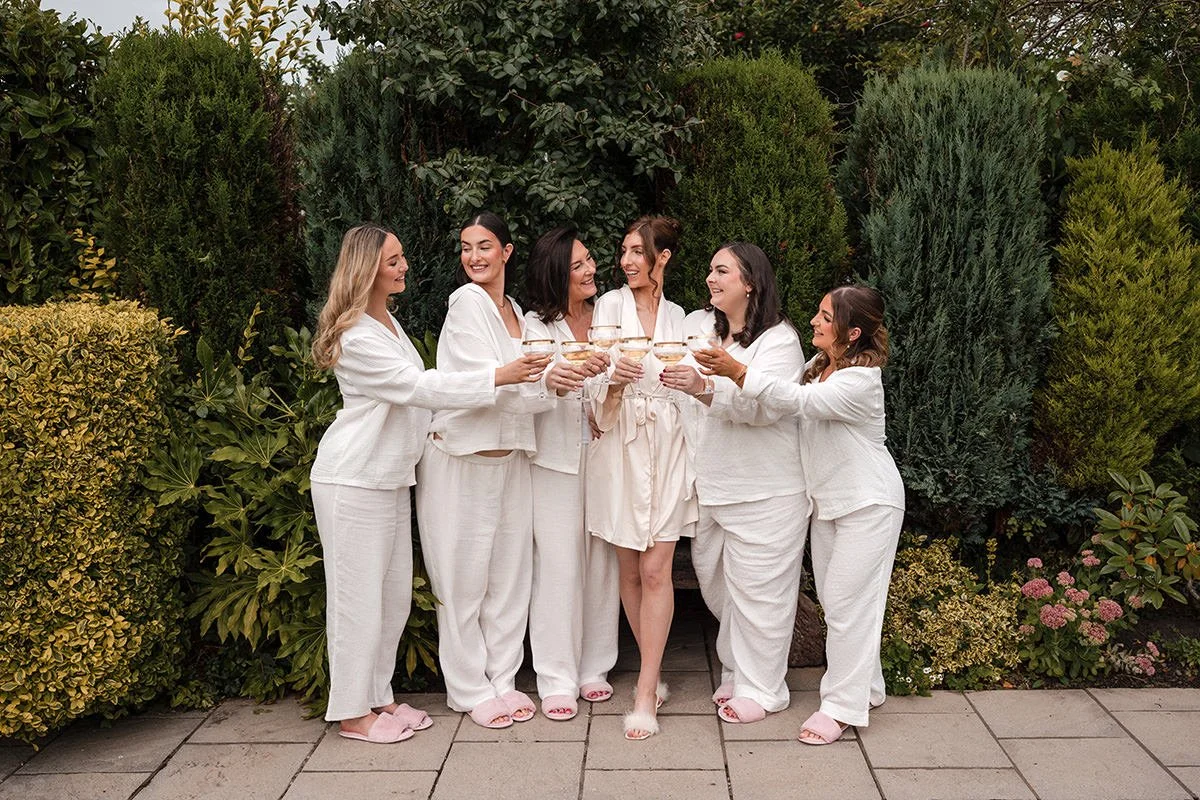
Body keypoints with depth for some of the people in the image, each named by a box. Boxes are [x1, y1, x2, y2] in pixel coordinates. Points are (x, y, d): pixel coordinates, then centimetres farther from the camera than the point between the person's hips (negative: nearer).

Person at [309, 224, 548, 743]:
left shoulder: (388, 322, 14)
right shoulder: (355, 336, -18)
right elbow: (418, 386, -23)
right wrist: (497, 377, -24)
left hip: (391, 477, 9)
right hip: (353, 481, -9)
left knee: (395, 594, 12)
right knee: (358, 595, -1)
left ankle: (378, 696, 25)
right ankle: (353, 713, 12)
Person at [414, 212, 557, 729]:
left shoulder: (515, 311, 15)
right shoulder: (467, 302, -7)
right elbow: (484, 379, -17)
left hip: (509, 455, 7)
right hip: (463, 457, -6)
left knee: (510, 572, 10)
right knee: (464, 576, 2)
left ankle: (501, 679, 23)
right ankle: (469, 690, 15)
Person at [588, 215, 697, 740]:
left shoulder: (677, 317, 11)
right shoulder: (610, 305, 4)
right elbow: (598, 377, -3)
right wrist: (615, 378, -22)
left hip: (667, 446, 1)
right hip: (621, 446, 0)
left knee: (656, 569, -6)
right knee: (629, 569, 6)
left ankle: (645, 694, -1)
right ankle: (653, 672, 23)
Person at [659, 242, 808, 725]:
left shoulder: (779, 338, -11)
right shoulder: (697, 325, 9)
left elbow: (765, 405, -27)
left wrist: (703, 389, -41)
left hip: (764, 492, -7)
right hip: (709, 486, 7)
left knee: (755, 589, 2)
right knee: (715, 582, 16)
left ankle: (761, 689, 19)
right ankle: (736, 671, 35)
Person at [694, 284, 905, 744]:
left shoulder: (861, 379, -23)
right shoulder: (818, 365, 6)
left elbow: (799, 401, -35)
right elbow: (787, 406, 5)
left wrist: (738, 372, -41)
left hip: (867, 504, -9)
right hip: (828, 500, 9)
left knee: (847, 603, -5)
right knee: (832, 599, 15)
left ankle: (843, 706, 7)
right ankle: (866, 688, 31)